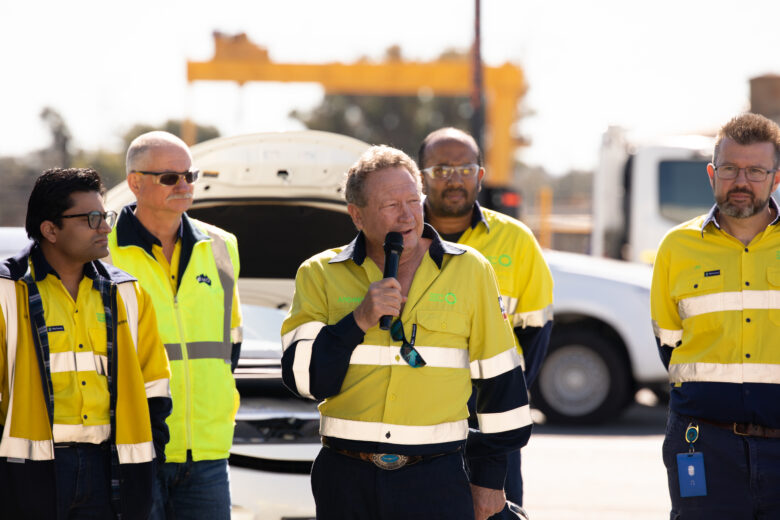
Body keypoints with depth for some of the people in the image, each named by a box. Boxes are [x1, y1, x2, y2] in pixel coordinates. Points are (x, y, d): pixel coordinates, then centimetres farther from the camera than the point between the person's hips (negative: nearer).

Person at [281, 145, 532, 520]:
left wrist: (489, 477, 8)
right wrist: (359, 321, -16)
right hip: (347, 482, 1)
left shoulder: (468, 270, 5)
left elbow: (498, 379, 9)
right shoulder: (321, 275, 5)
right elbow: (301, 376, -4)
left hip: (436, 484, -1)